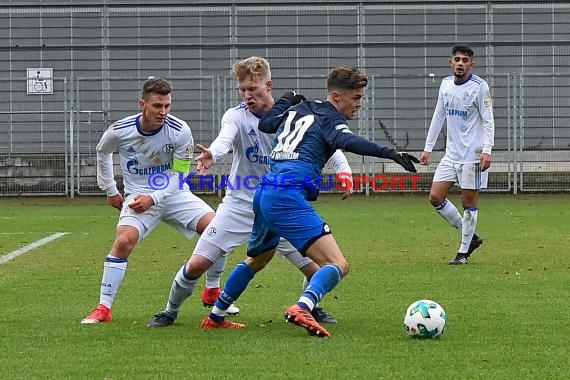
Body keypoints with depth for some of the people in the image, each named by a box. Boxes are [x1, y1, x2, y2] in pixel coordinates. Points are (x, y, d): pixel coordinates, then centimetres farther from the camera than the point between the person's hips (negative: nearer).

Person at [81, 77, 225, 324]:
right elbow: (102, 152, 10)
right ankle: (103, 308, -20)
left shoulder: (180, 131, -16)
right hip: (138, 196, -1)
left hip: (174, 194, 1)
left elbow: (179, 174, -9)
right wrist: (110, 190, 14)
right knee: (124, 240, -28)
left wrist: (153, 198, -21)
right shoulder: (119, 131, -14)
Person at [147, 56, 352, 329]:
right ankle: (170, 312, 18)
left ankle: (312, 307, 28)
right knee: (196, 265, -8)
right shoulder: (236, 116, -8)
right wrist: (212, 155, -53)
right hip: (239, 206, -1)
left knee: (316, 269, -5)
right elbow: (226, 137, -30)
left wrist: (343, 170, -27)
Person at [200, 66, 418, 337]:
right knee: (337, 265, -18)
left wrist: (285, 101, 50)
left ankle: (215, 317, 42)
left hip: (263, 192, 9)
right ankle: (302, 308, -42)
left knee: (257, 260, 34)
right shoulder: (329, 118, -1)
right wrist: (388, 153, -32)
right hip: (288, 197, -9)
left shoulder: (297, 109, 21)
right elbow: (347, 141, -22)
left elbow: (264, 124, 34)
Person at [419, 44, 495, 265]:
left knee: (469, 203, -1)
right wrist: (428, 148, 15)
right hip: (451, 154, 6)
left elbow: (488, 121, -10)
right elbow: (438, 117, 17)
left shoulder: (479, 86, -9)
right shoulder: (446, 84, 9)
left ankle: (464, 251, 11)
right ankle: (471, 237, 14)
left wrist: (487, 150, -21)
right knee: (435, 197, 0)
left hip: (473, 155, -6)